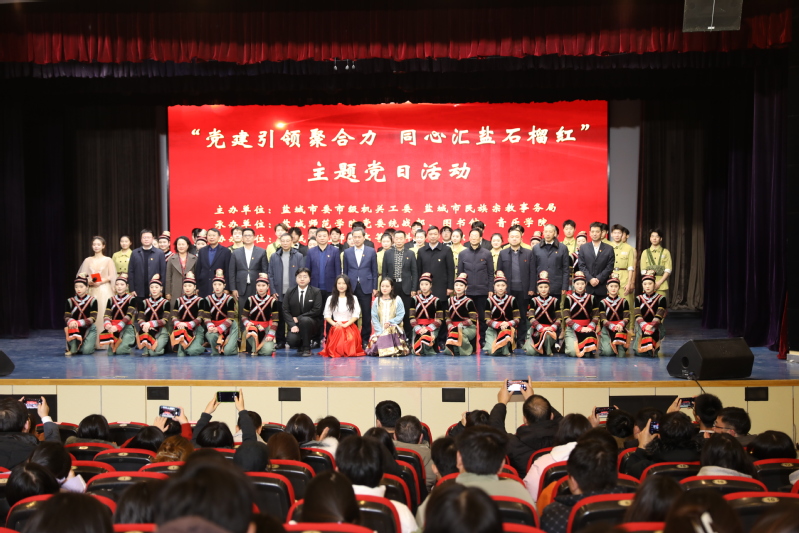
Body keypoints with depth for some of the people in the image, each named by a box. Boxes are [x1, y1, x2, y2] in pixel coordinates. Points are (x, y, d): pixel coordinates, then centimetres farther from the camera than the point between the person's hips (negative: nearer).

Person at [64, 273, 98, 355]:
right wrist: (71, 321, -34)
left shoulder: (92, 300, -5)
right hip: (75, 329, 2)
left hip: (89, 328, -2)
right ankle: (73, 349, -11)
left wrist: (78, 323, -31)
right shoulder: (70, 301, 2)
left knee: (86, 350, -21)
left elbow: (93, 318, -14)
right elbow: (66, 317, -9)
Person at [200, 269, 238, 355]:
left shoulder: (229, 299, -8)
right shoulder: (208, 299, 1)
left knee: (228, 351, -22)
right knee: (210, 335, -35)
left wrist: (219, 329, -25)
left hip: (228, 326, -2)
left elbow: (230, 318, -13)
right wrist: (210, 326, -24)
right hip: (214, 326, 2)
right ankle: (217, 350, -2)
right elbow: (206, 317, -3)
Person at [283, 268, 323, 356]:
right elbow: (285, 310, -2)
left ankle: (306, 348, -17)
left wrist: (298, 318, -15)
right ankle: (301, 345, 12)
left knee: (304, 320, -37)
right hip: (295, 325, 2)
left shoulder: (316, 292, -2)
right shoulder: (290, 292, 4)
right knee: (291, 341, -28)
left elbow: (317, 310, -11)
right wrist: (293, 325, -18)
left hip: (312, 323, -2)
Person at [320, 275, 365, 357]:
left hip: (350, 326, 0)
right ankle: (337, 350, -12)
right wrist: (334, 324, -12)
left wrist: (345, 324, -13)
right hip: (335, 327, 0)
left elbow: (356, 315, 1)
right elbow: (327, 315, 7)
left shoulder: (353, 299, 10)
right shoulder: (330, 298, 12)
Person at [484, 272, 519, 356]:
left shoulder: (511, 299, 1)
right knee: (492, 351, -23)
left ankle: (507, 348, -5)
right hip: (492, 329, 0)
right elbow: (487, 320, -6)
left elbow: (517, 319, -2)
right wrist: (499, 325, -24)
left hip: (508, 328, 0)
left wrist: (508, 324, -24)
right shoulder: (490, 300, -1)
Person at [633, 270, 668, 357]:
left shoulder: (661, 298, 0)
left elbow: (659, 316, -11)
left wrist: (651, 326, -28)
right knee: (639, 352, -18)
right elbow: (637, 315, -6)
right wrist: (644, 325, -26)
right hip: (641, 326, 1)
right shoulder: (638, 299, 7)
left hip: (655, 326, -1)